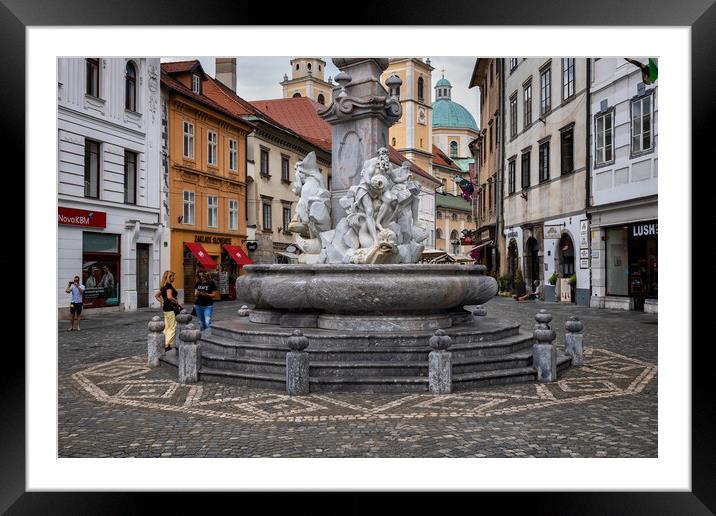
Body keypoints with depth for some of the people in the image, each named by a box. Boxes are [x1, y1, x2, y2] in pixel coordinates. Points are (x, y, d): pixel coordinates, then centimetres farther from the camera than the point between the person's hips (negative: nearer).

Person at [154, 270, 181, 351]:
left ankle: (166, 344, 17)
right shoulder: (169, 285, -14)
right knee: (172, 328, -5)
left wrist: (163, 302, 16)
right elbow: (169, 297, -28)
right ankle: (168, 345, -8)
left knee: (167, 328, 13)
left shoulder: (163, 286, 14)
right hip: (171, 308, -10)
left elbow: (156, 296, 23)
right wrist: (177, 303, -16)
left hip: (165, 308, 10)